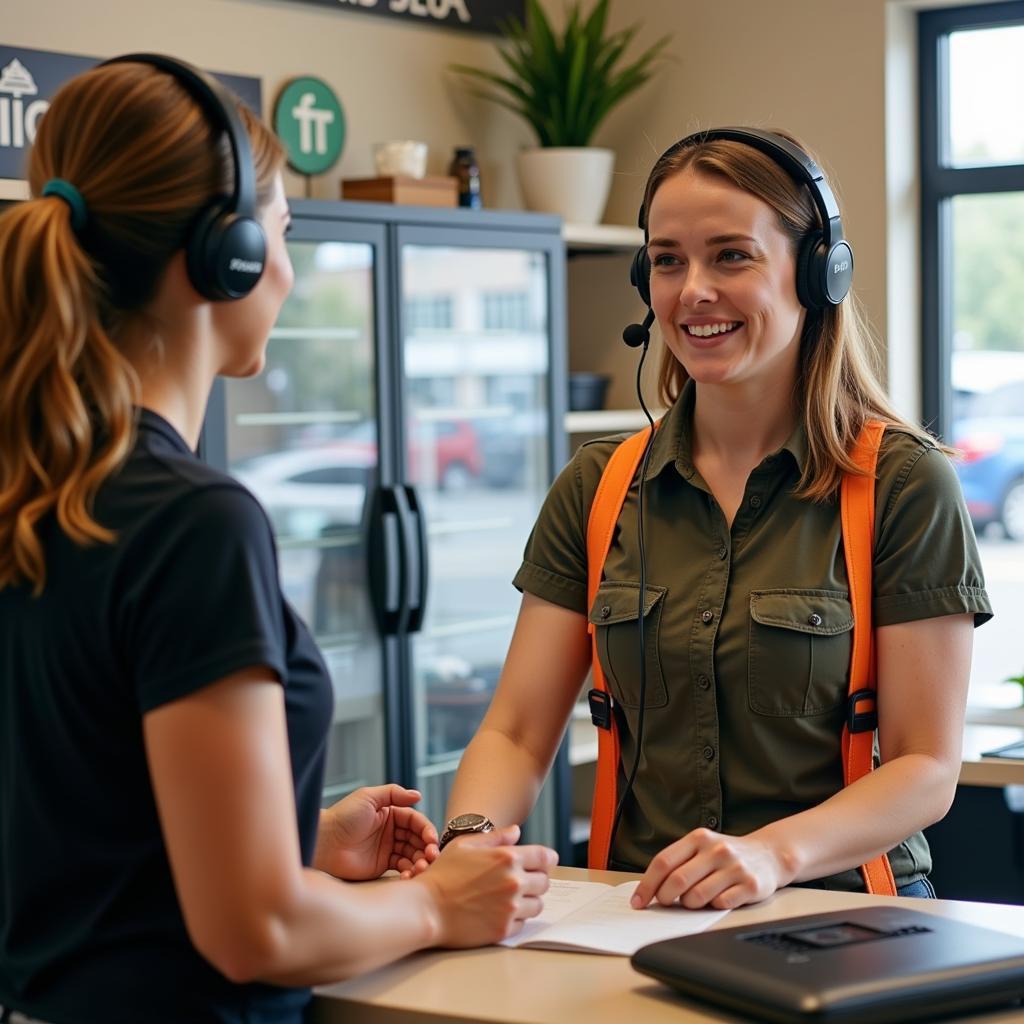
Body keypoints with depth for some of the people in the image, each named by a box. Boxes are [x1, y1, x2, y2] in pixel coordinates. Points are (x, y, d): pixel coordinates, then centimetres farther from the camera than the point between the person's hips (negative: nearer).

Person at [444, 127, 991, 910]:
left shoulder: (903, 483, 0)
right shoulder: (597, 487, 11)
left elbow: (927, 769, -4)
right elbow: (517, 734, 7)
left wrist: (775, 852, -22)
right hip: (641, 917, 3)